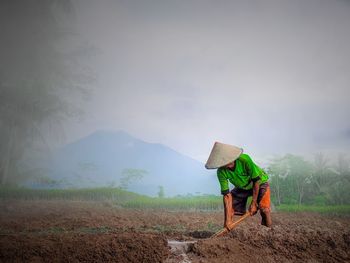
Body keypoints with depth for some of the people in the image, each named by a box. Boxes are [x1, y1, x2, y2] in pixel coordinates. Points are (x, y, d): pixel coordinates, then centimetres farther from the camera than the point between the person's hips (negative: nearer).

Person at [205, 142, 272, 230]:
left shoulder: (245, 159, -37)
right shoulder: (221, 172, -27)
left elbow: (256, 181, -27)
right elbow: (226, 195, -27)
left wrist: (253, 203, -23)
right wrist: (228, 220, -32)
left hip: (260, 182, -3)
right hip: (241, 187, 3)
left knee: (264, 208, -23)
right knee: (229, 207, -10)